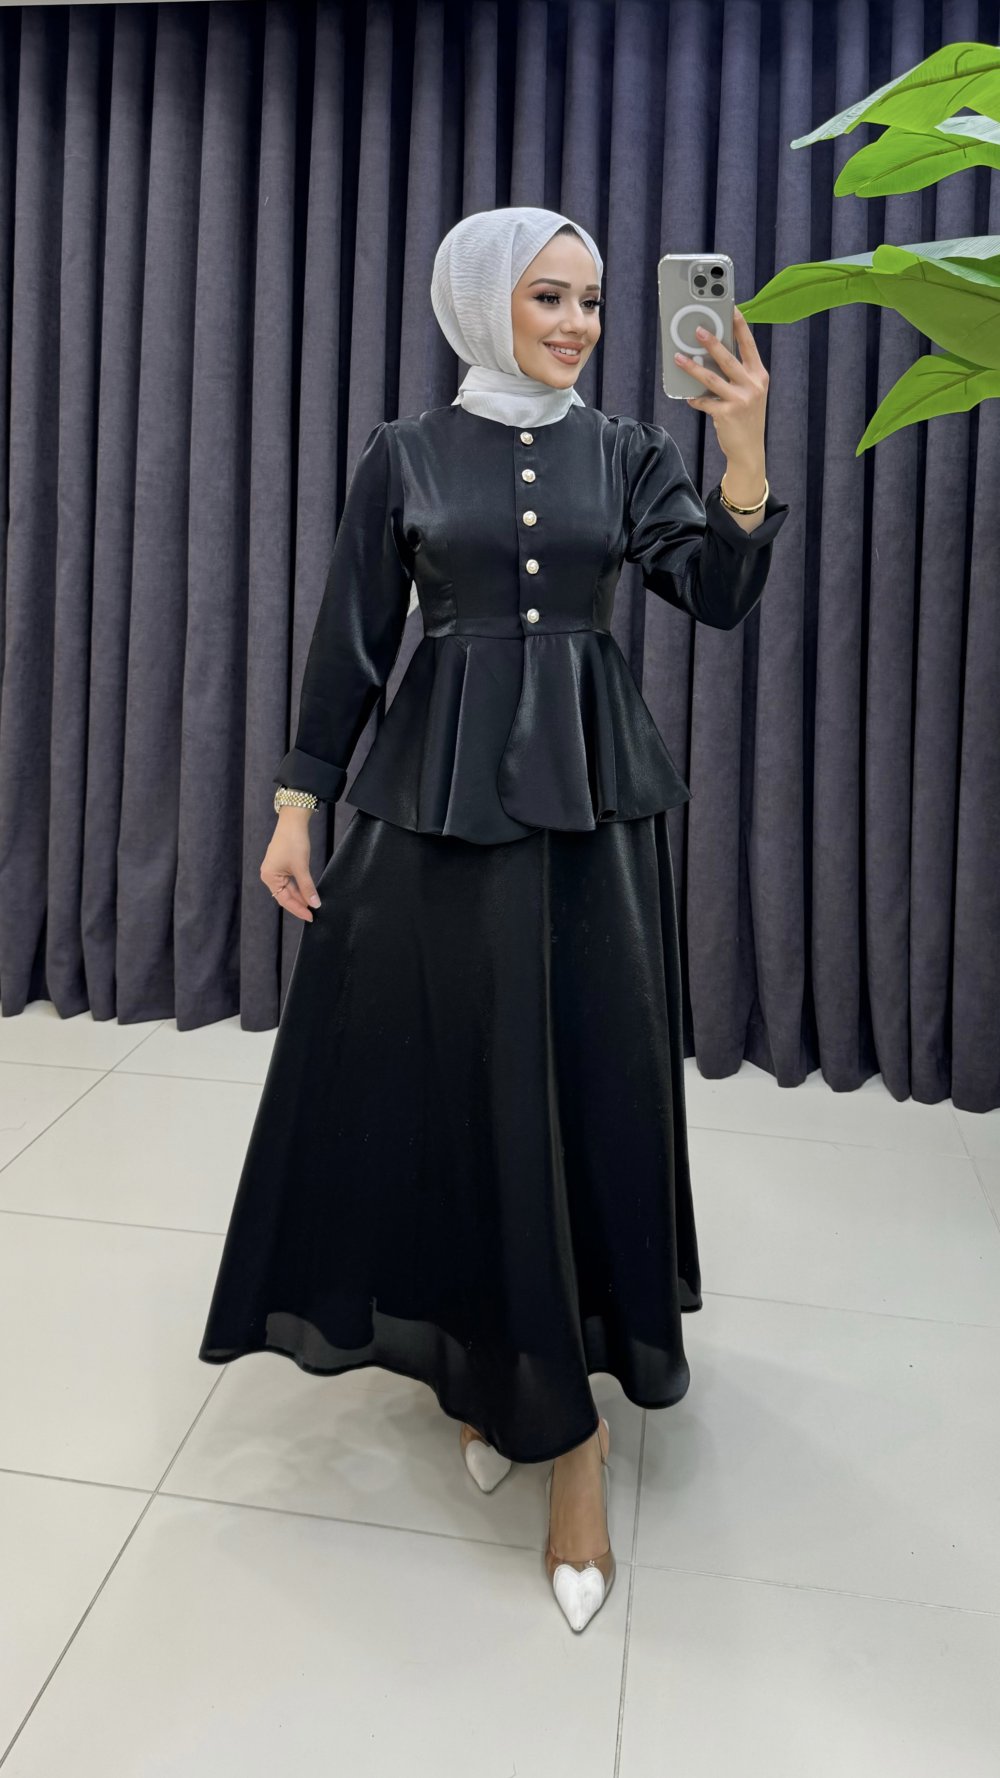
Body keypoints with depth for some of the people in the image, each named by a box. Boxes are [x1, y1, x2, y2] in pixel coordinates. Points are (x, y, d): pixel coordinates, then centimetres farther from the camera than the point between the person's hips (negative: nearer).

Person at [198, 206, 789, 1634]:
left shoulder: (625, 449, 9)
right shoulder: (406, 454, 5)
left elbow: (720, 596, -2)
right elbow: (352, 636, 3)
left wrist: (747, 449, -15)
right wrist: (297, 803, 0)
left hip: (594, 793, 2)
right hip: (442, 792, -1)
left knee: (589, 1078, 1)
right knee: (452, 1076, 1)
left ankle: (555, 1401, 13)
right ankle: (478, 1357, 20)